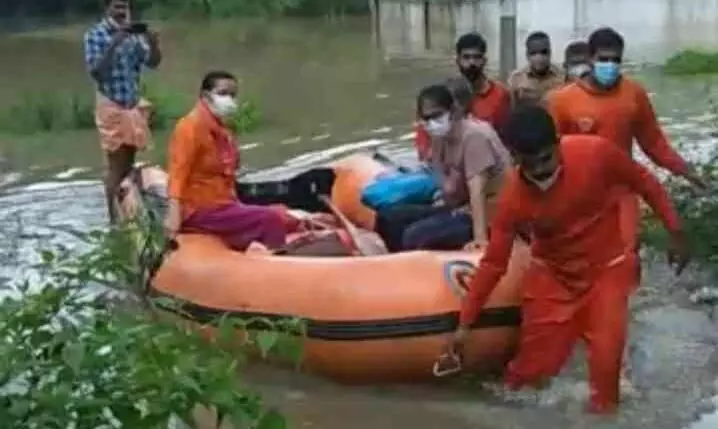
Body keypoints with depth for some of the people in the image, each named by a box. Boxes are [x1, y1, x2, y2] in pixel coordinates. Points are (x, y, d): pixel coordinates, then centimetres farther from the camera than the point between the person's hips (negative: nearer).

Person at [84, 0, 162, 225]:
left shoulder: (133, 33, 6)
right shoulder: (95, 34, -7)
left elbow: (153, 62, 5)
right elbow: (94, 70, -16)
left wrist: (153, 45, -15)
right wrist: (114, 45, -25)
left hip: (134, 104, 5)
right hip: (111, 105, -5)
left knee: (129, 163, 9)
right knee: (115, 165, -3)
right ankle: (114, 219, 1)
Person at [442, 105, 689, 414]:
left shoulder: (596, 153, -27)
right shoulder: (513, 197, -23)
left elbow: (644, 182, -8)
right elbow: (493, 262, -13)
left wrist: (675, 233, -4)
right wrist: (465, 324, -12)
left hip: (606, 268, 0)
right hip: (552, 274, 1)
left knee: (605, 357, -8)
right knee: (535, 363, 4)